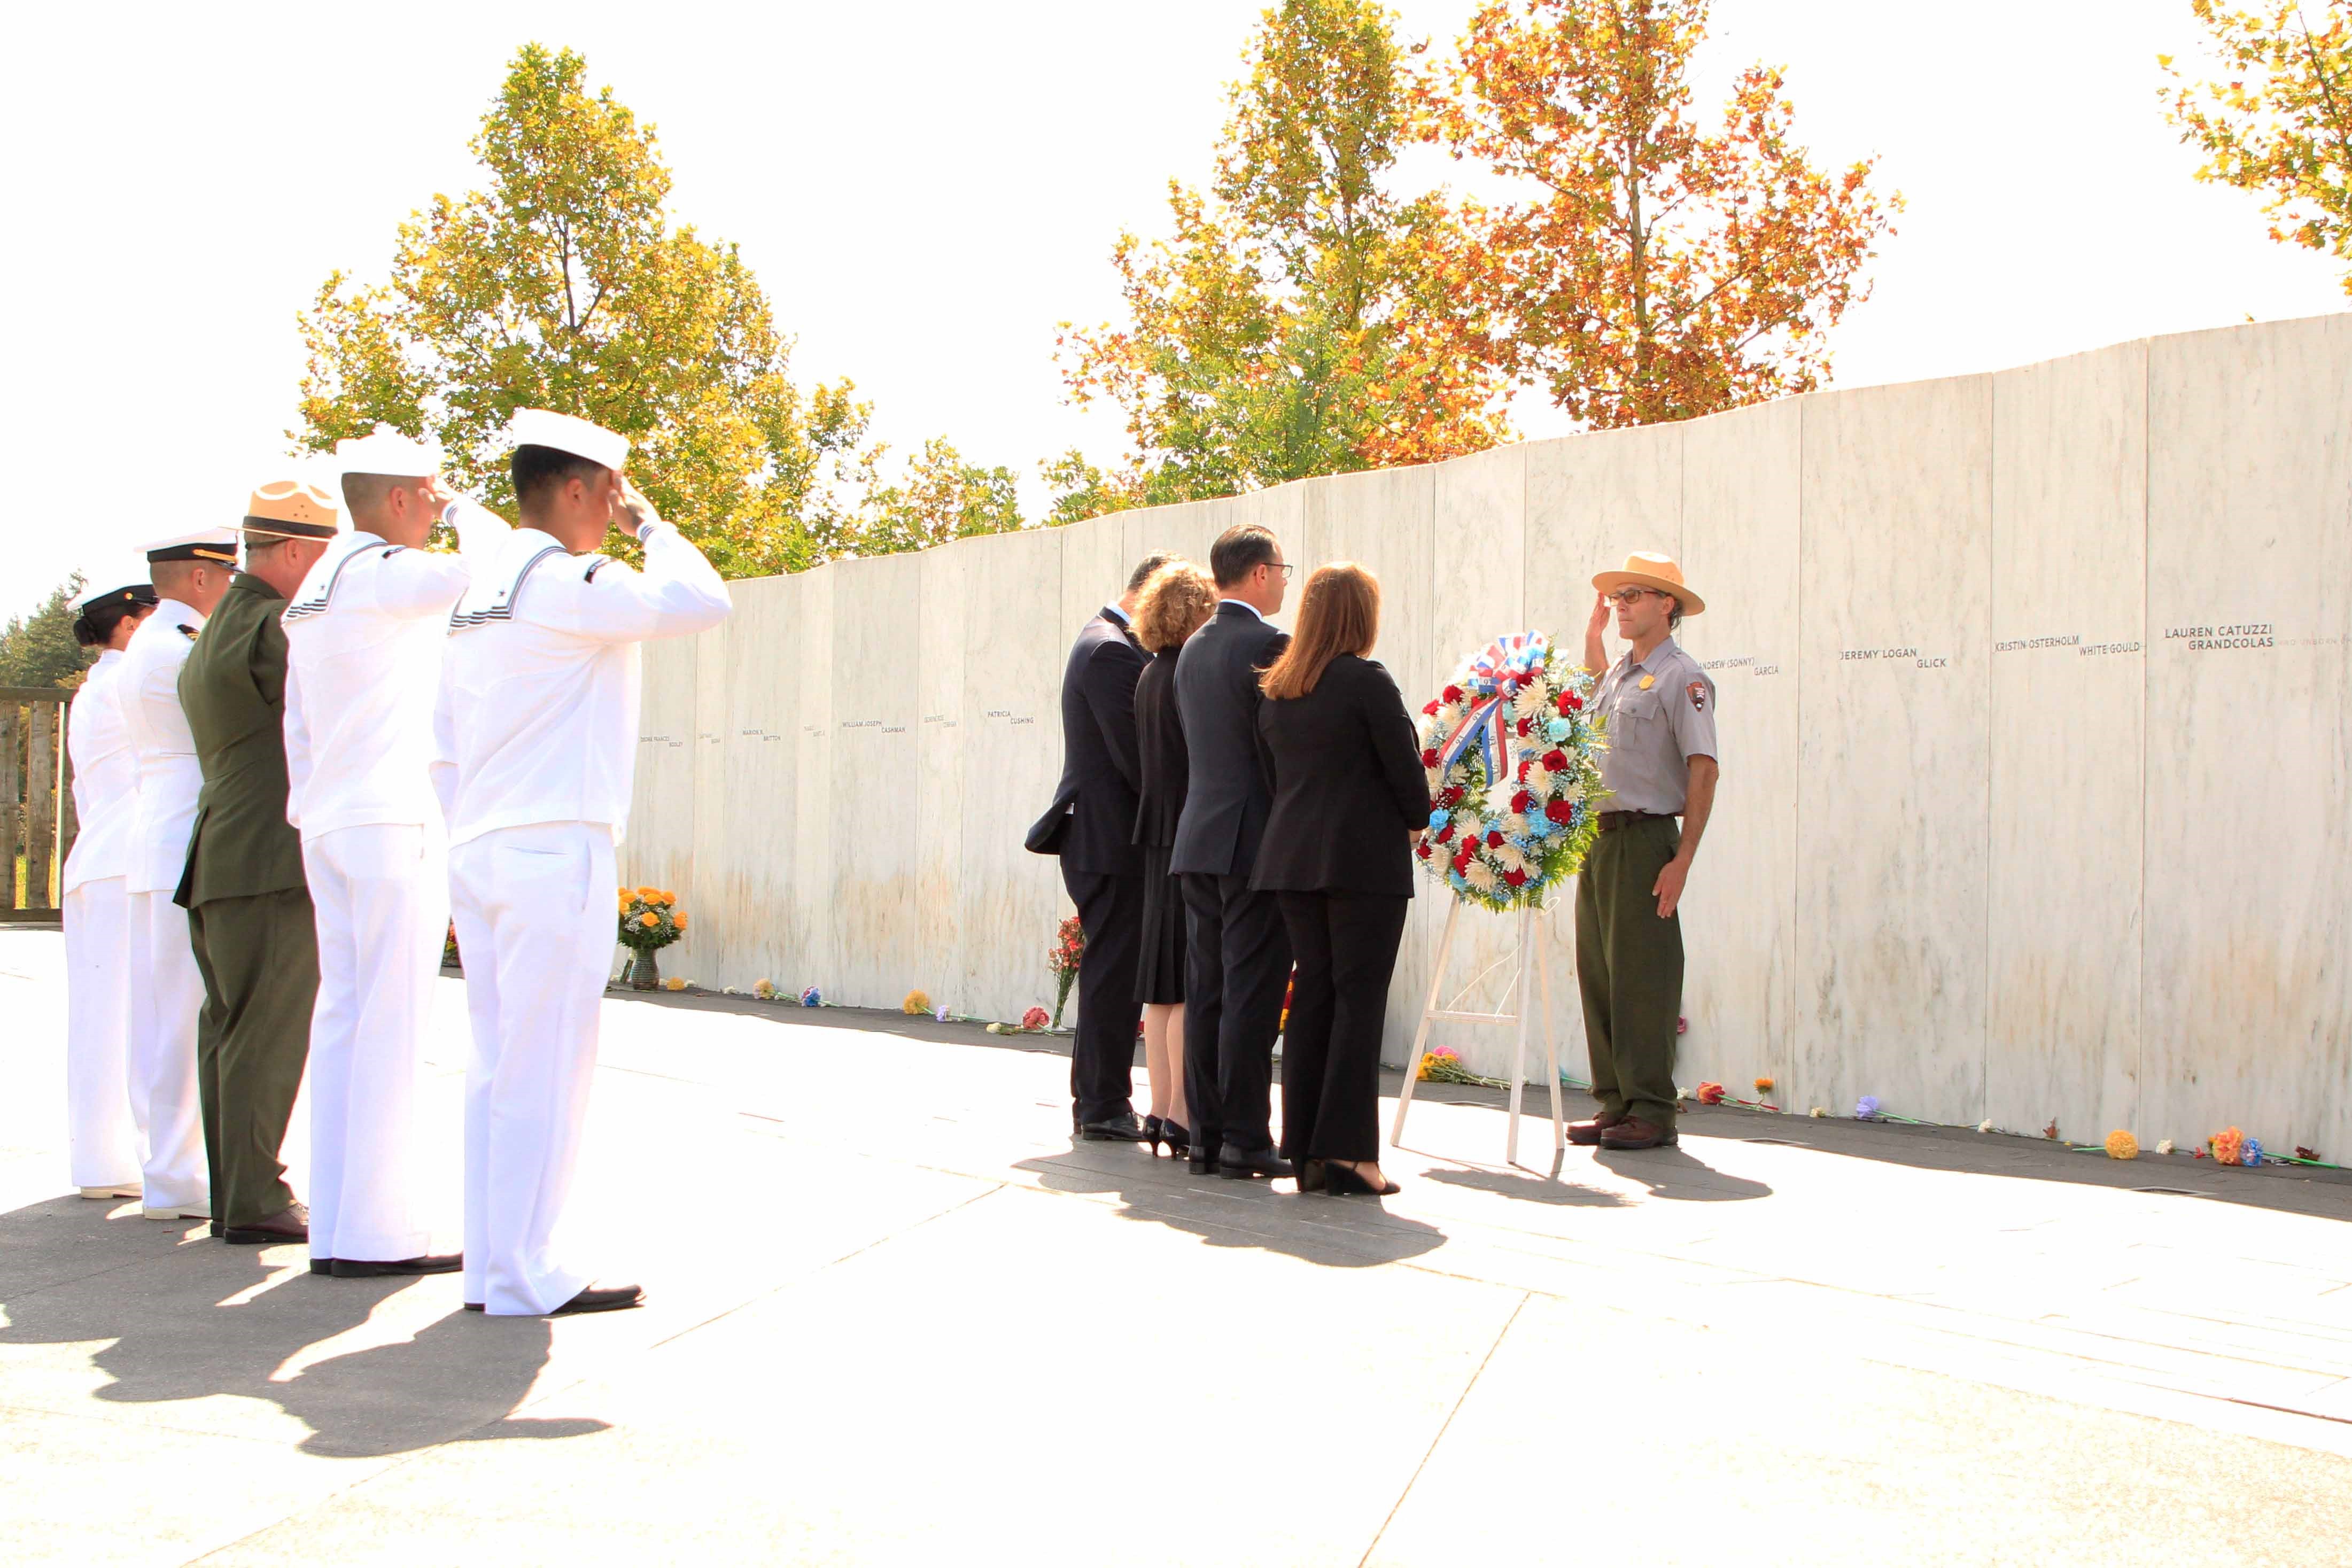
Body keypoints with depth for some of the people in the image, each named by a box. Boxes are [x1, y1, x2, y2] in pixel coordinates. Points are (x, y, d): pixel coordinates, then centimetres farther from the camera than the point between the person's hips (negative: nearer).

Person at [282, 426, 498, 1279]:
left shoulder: (313, 589, 18)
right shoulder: (380, 575, -10)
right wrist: (466, 512, -3)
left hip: (331, 826, 10)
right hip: (395, 823, -10)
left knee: (342, 1016, 8)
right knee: (392, 1021, -8)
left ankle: (335, 1224, 10)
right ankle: (375, 1230, -7)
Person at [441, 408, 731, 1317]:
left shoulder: (476, 594, 17)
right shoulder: (565, 583, -10)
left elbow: (447, 749, 19)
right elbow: (699, 603, -18)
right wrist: (651, 527, -2)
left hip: (478, 855, 9)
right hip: (555, 850, -9)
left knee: (498, 1064, 10)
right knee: (544, 1069, -5)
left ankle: (491, 1267, 14)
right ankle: (524, 1277, -3)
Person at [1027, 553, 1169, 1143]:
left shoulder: (1104, 642, 18)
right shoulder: (1112, 651, -15)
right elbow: (1135, 755, -20)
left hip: (1099, 835, 10)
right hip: (1114, 838, -10)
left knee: (1111, 972, 14)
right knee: (1116, 971, -5)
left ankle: (1096, 1102, 21)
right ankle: (1105, 1109, 0)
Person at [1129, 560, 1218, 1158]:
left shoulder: (1150, 677, 13)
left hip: (1159, 840, 9)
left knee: (1163, 986, 11)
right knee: (1194, 985, -5)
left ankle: (1160, 1109, 15)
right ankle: (1182, 1114, -4)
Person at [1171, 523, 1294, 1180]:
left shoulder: (1192, 649, 13)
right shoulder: (1269, 645, -11)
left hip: (1199, 837, 8)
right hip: (1256, 841, -8)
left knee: (1206, 994, 9)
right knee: (1251, 996, -4)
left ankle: (1206, 1134, 12)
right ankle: (1244, 1140, -3)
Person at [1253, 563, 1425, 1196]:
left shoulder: (1275, 691, 10)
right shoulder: (1367, 682, -10)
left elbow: (1271, 775, 12)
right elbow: (1404, 769, -8)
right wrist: (1416, 823, 10)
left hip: (1293, 859, 6)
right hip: (1364, 859, -6)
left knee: (1312, 994, 10)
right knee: (1359, 998, -3)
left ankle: (1304, 1149, 10)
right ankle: (1344, 1151, -6)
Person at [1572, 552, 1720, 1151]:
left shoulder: (1681, 678, -7)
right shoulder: (1617, 674, 18)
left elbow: (1703, 771, -14)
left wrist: (1682, 860, -21)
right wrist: (1593, 639, 29)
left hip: (1645, 840, -8)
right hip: (1598, 837, 8)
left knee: (1642, 978, -7)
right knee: (1598, 973, 8)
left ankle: (1652, 1111, -3)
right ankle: (1614, 1104, 14)